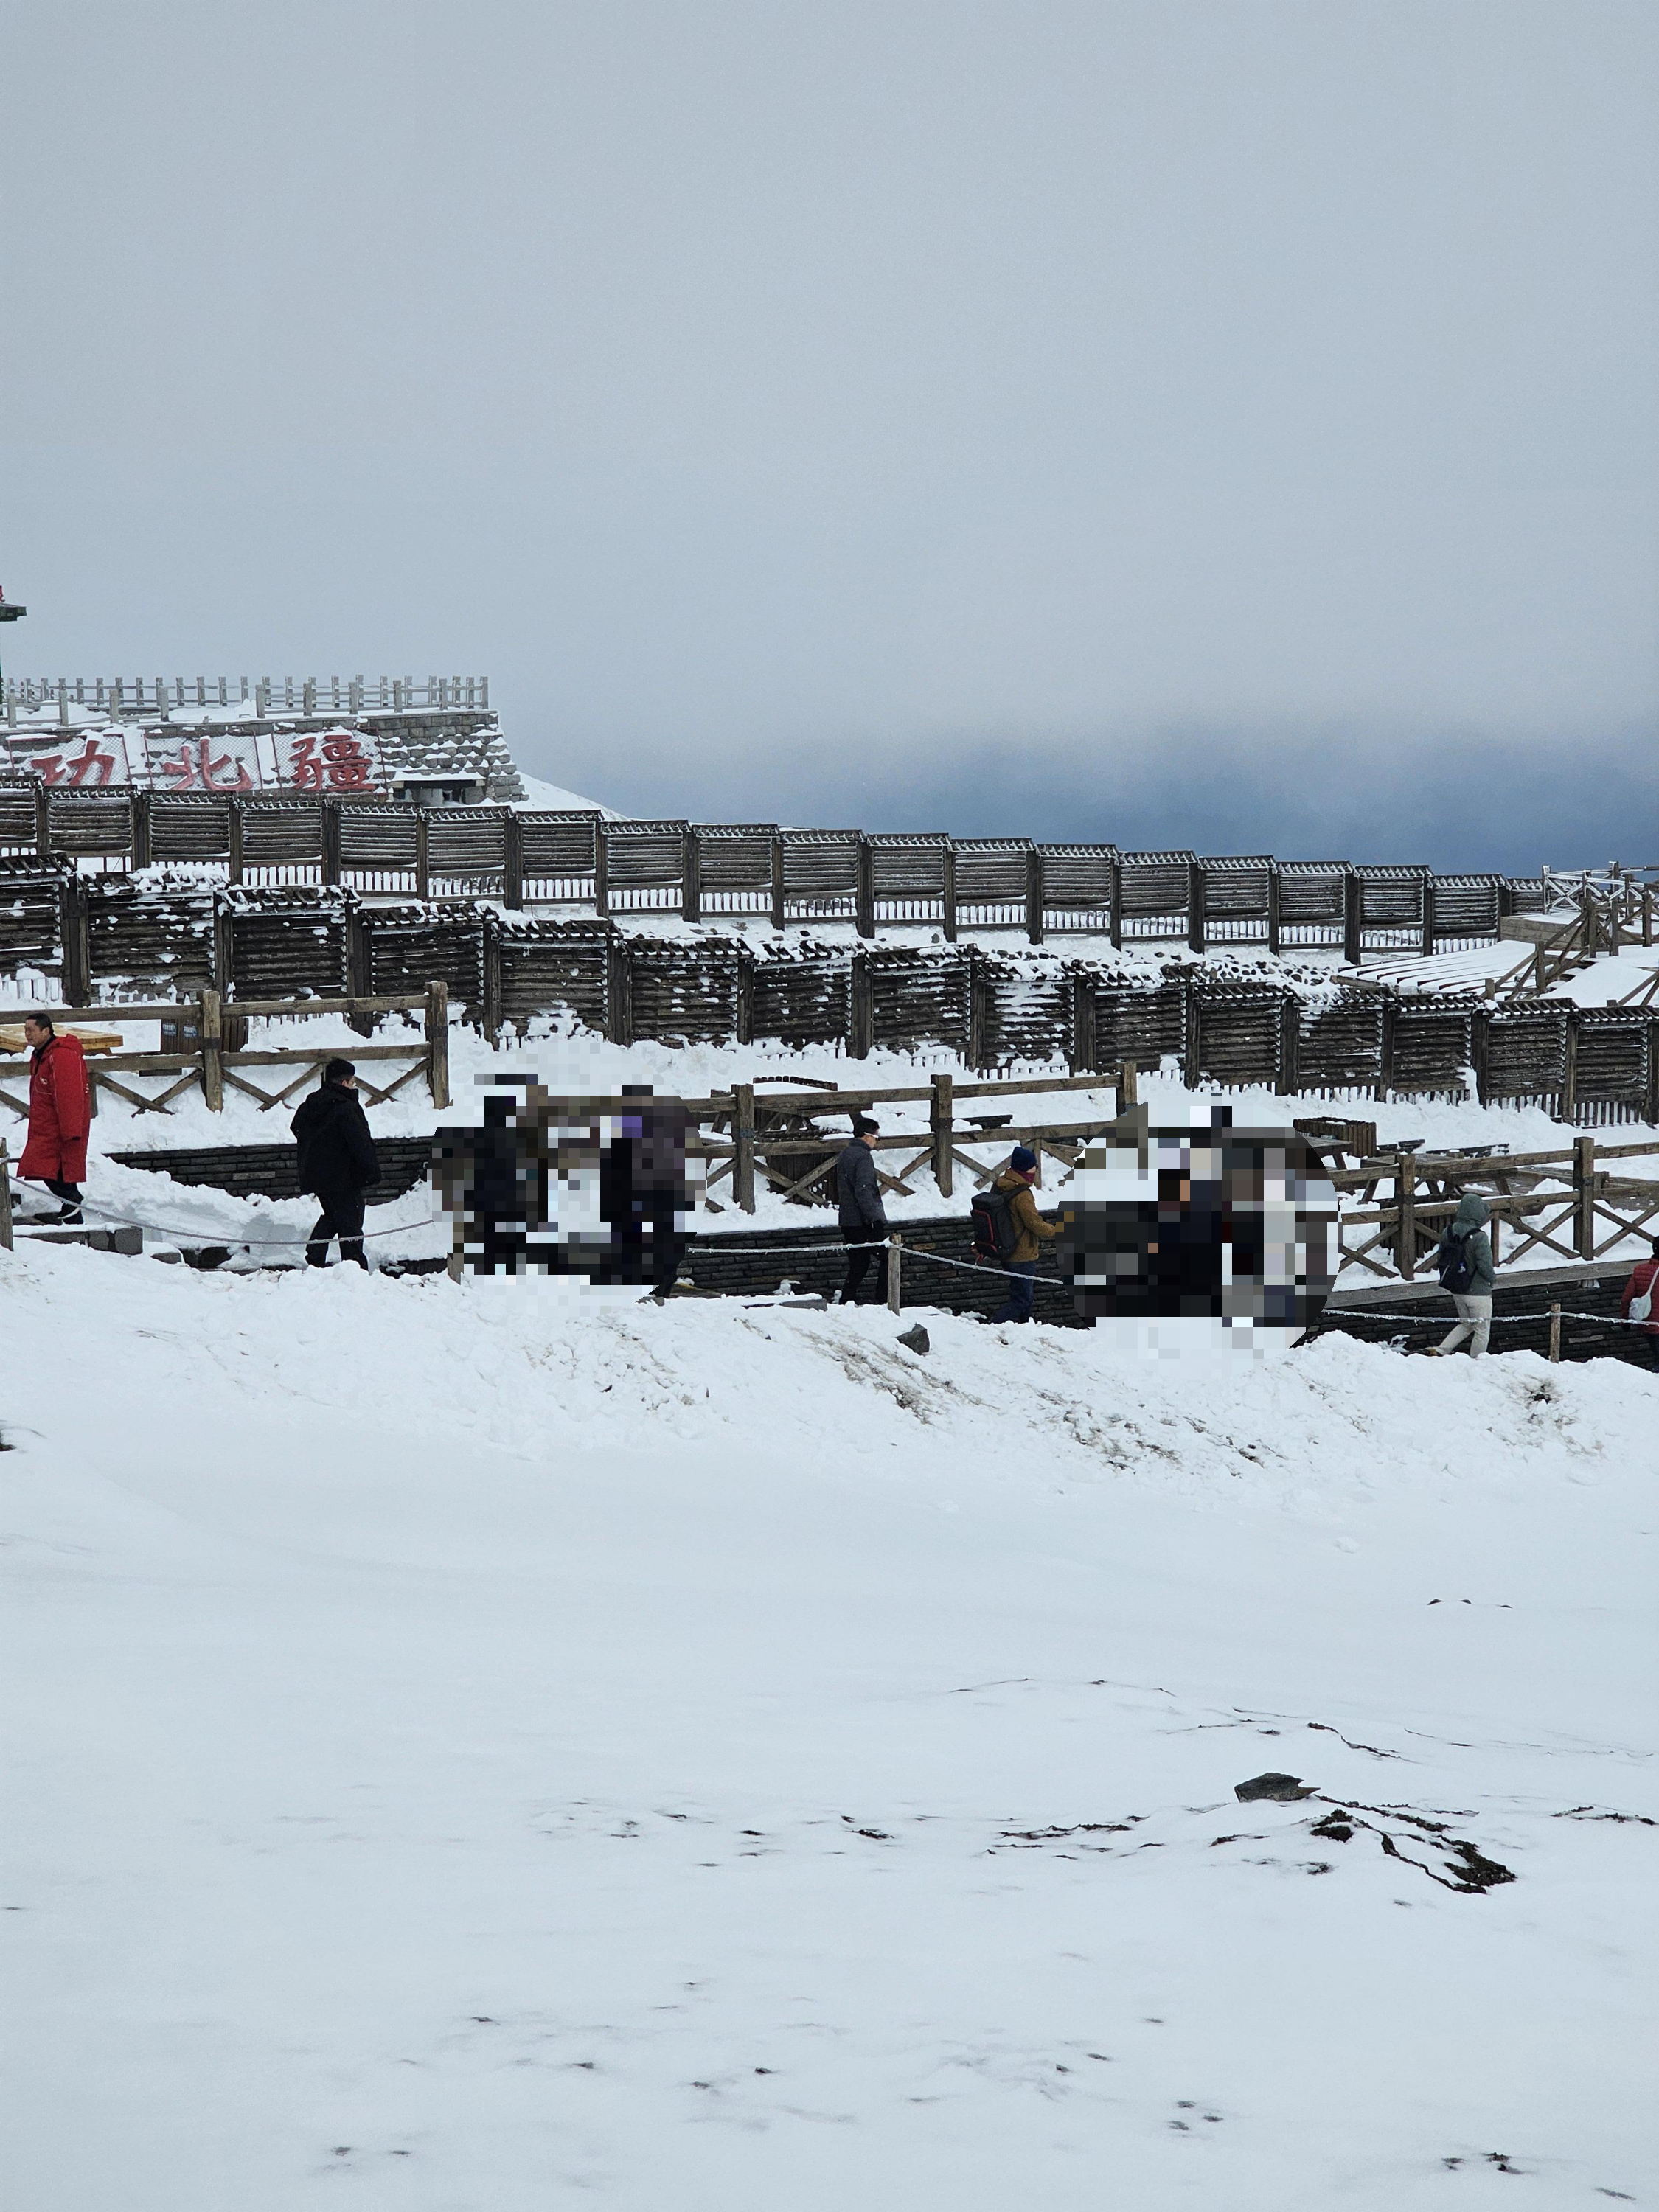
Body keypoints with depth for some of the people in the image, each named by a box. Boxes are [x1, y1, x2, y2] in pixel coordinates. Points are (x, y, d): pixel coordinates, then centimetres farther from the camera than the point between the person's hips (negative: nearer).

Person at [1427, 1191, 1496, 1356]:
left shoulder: (1449, 1232, -2)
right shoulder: (1479, 1237, -22)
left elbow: (1440, 1260, 5)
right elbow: (1485, 1266, -22)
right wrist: (1493, 1281, -1)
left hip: (1457, 1292, 7)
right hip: (1478, 1293, -7)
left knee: (1466, 1325, 25)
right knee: (1482, 1330, 9)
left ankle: (1441, 1350, 13)